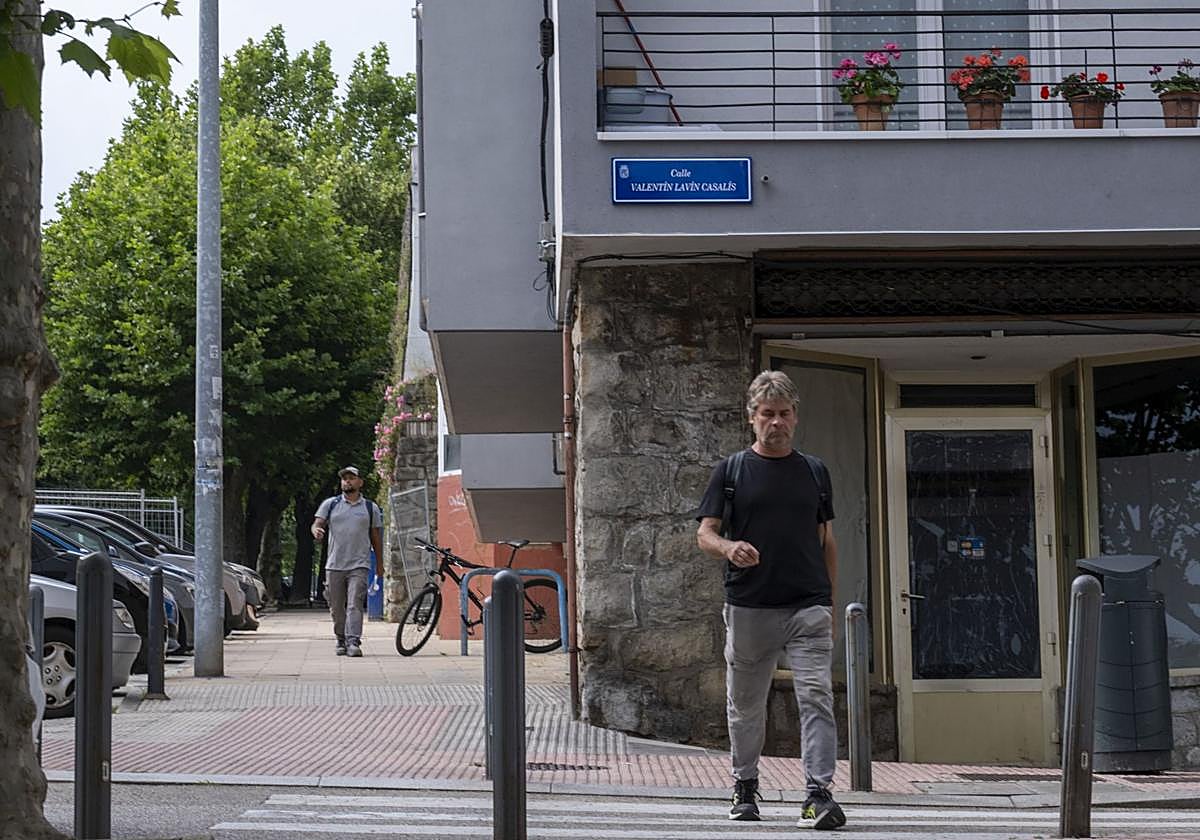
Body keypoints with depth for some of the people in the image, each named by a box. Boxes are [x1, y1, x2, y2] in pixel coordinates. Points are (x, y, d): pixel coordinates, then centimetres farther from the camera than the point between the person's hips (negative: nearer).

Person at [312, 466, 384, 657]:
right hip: (334, 565, 2)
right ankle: (341, 641, 20)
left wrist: (380, 565, 15)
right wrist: (316, 531, -23)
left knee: (354, 605, -14)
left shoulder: (370, 508, 10)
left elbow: (376, 537, 15)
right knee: (337, 608, 7)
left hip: (359, 565, -2)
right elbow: (317, 523, 3)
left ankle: (353, 642, -20)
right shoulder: (330, 504, 10)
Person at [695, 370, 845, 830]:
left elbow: (826, 540, 17)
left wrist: (830, 603, 14)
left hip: (808, 606, 1)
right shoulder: (732, 470, 4)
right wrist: (730, 548, -21)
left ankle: (819, 794, -12)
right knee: (745, 704, 10)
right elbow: (705, 533, 2)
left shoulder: (815, 471, 11)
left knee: (817, 697, -11)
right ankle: (745, 786, 28)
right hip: (749, 606, 0)